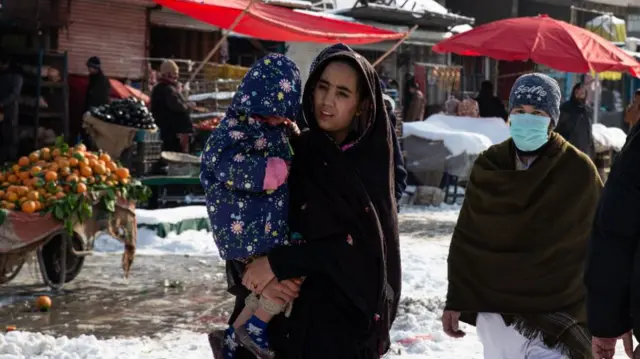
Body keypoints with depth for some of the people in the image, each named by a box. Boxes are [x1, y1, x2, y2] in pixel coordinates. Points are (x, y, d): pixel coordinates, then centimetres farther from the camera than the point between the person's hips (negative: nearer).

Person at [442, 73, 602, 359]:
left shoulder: (578, 170, -5)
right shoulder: (488, 166, 3)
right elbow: (466, 239, 8)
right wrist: (456, 301, 5)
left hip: (557, 315, -3)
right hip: (495, 309, 3)